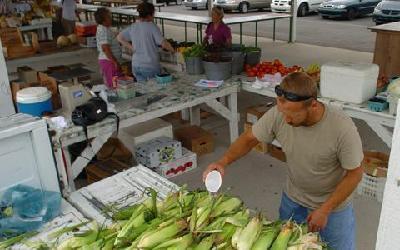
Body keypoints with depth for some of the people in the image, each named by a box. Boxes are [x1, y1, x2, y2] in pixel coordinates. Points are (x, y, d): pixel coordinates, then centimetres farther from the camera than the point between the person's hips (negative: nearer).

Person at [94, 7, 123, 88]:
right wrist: (115, 62, -24)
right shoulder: (105, 30, -18)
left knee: (109, 85, 14)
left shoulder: (101, 28, 14)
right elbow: (105, 48, -25)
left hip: (105, 60, 11)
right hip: (110, 61, -11)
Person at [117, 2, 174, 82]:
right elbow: (164, 43, -16)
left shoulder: (133, 27, 5)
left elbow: (119, 37, 17)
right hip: (150, 66, -6)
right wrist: (173, 50, 2)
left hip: (136, 65, 6)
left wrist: (132, 48, 13)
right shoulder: (152, 26, -12)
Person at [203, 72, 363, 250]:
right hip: (292, 199, 3)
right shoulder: (278, 114, -23)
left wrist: (324, 210, -19)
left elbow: (354, 174, -18)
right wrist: (223, 162, -25)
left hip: (333, 204, -3)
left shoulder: (342, 128, -31)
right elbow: (250, 138, -9)